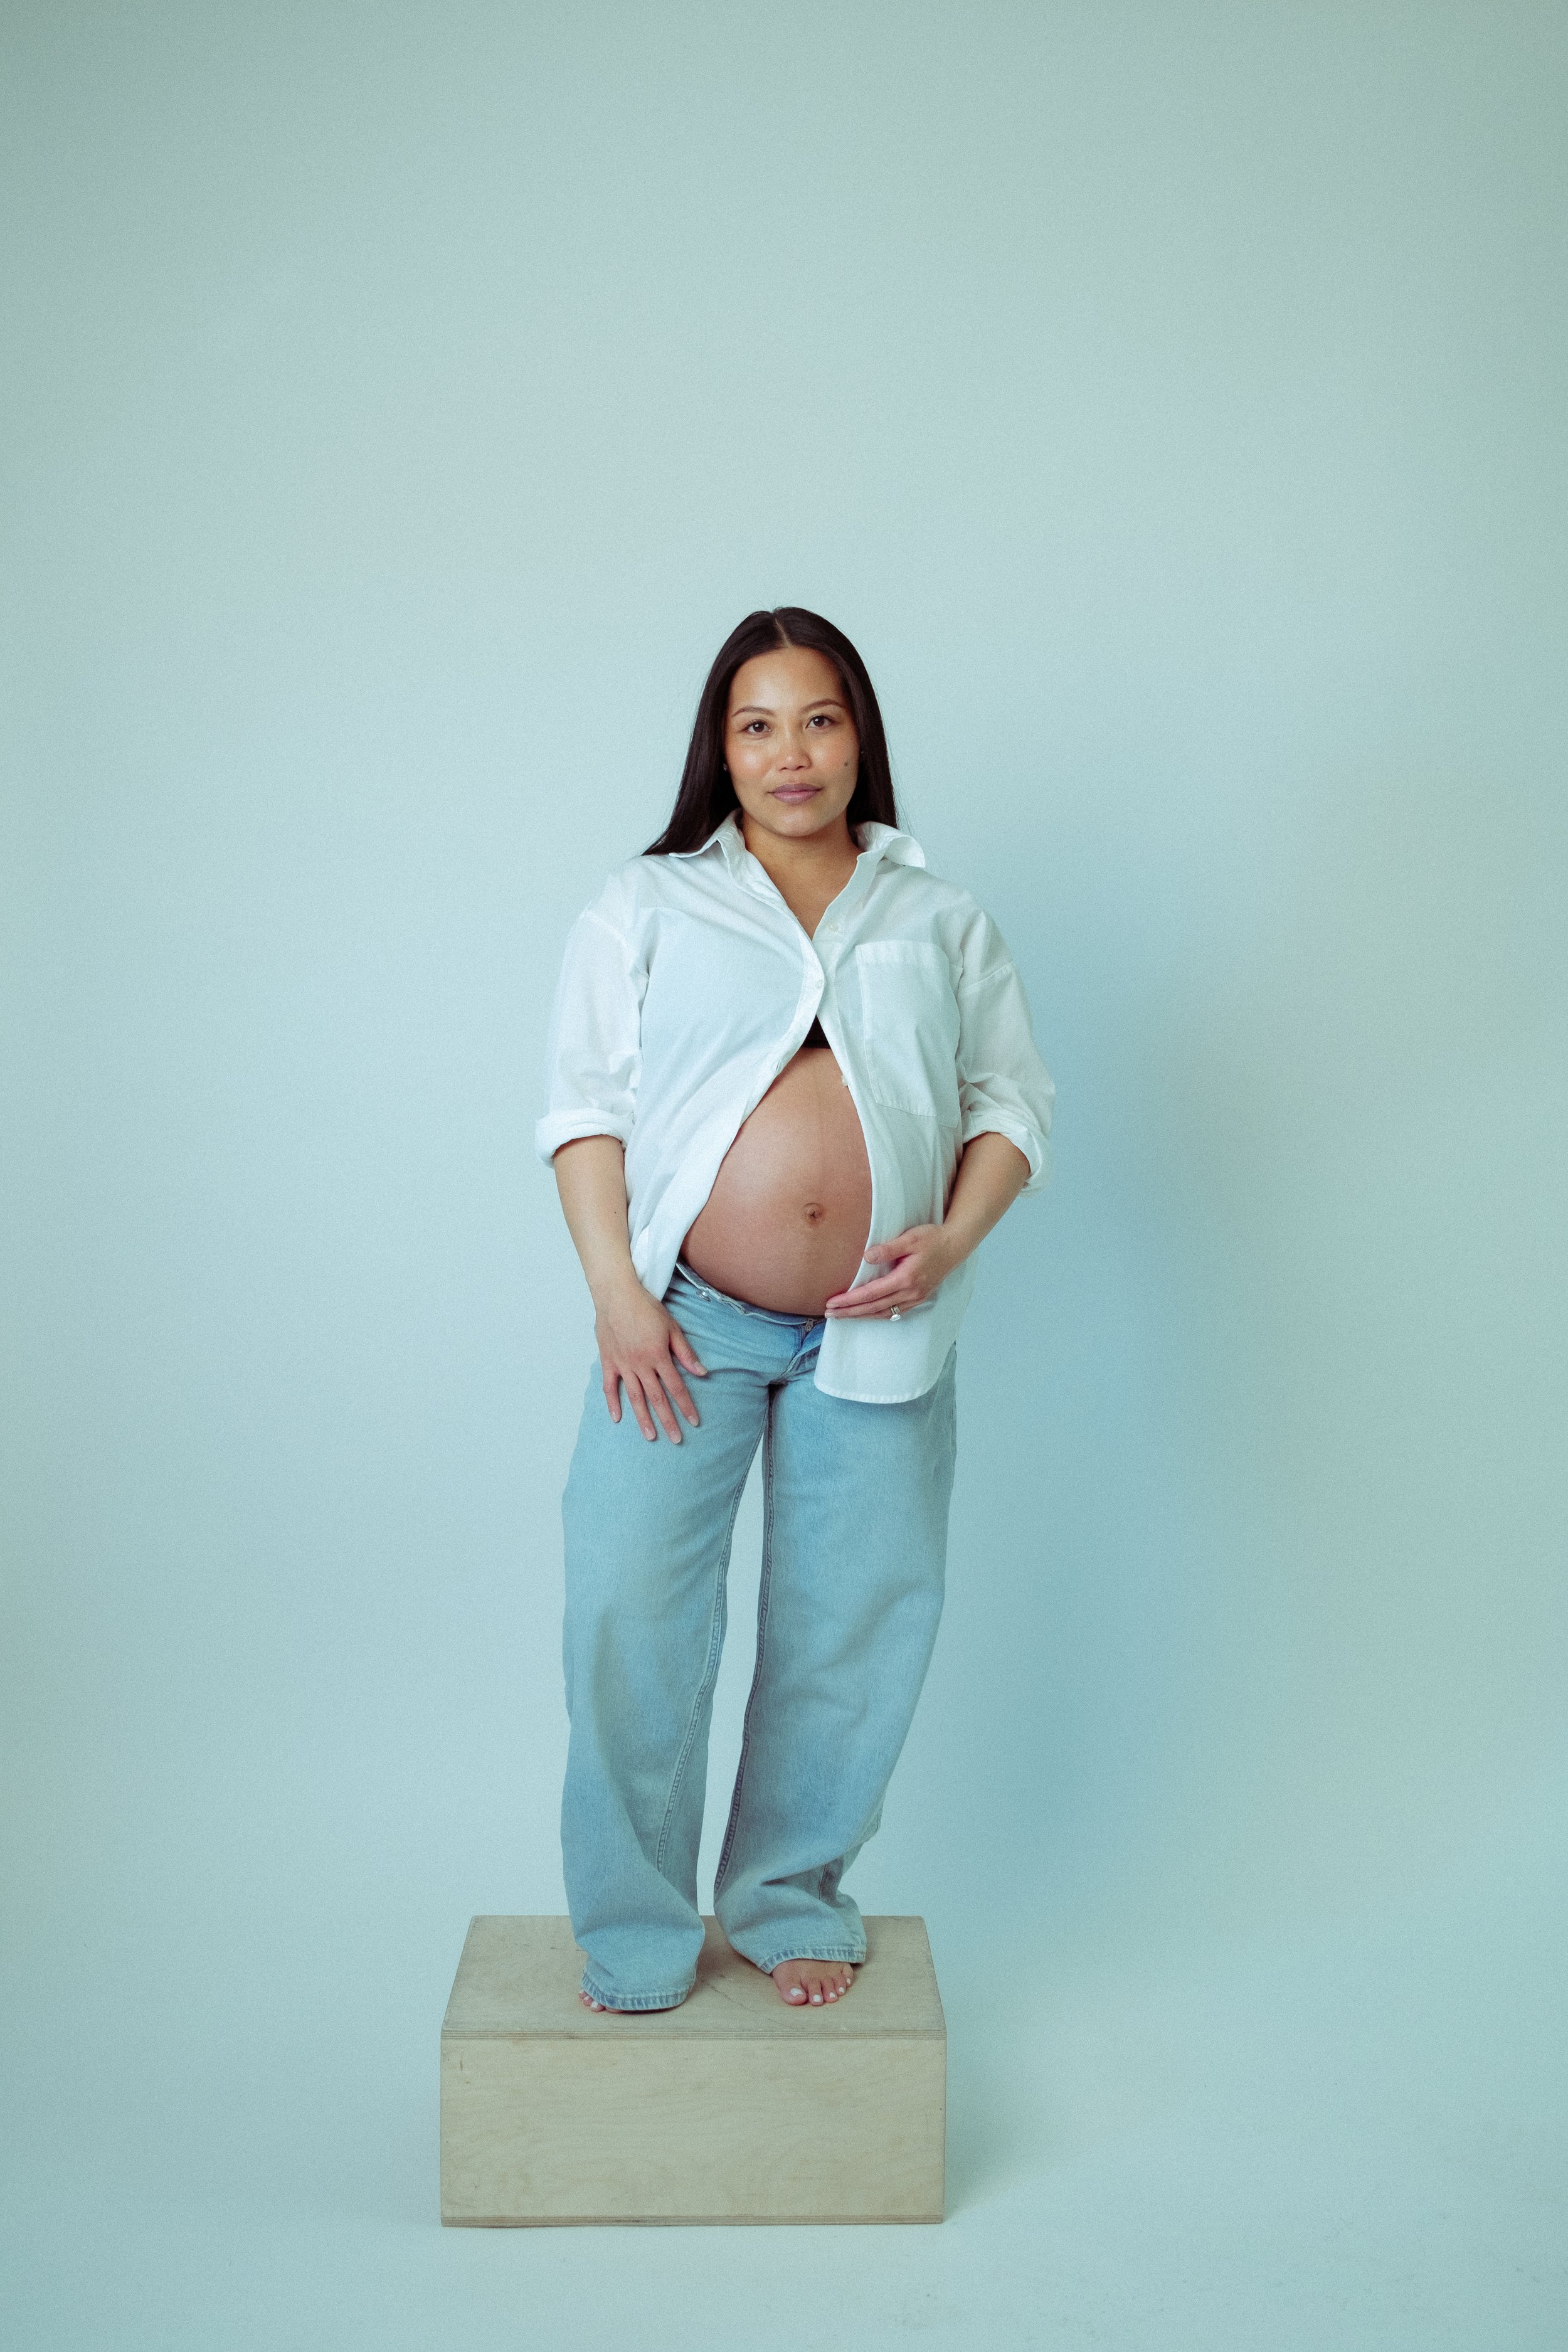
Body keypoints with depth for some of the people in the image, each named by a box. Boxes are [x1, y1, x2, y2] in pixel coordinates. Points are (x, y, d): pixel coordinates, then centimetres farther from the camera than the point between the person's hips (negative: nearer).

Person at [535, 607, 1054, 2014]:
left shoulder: (939, 920, 13)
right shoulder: (648, 905, 8)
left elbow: (1011, 1097, 12)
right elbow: (586, 1102, 3)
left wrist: (953, 1236, -6)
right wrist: (615, 1290, -9)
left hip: (877, 1334, 2)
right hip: (687, 1318, -1)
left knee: (852, 1627, 7)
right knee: (631, 1612, -4)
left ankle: (790, 1902, 28)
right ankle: (634, 1944, 14)